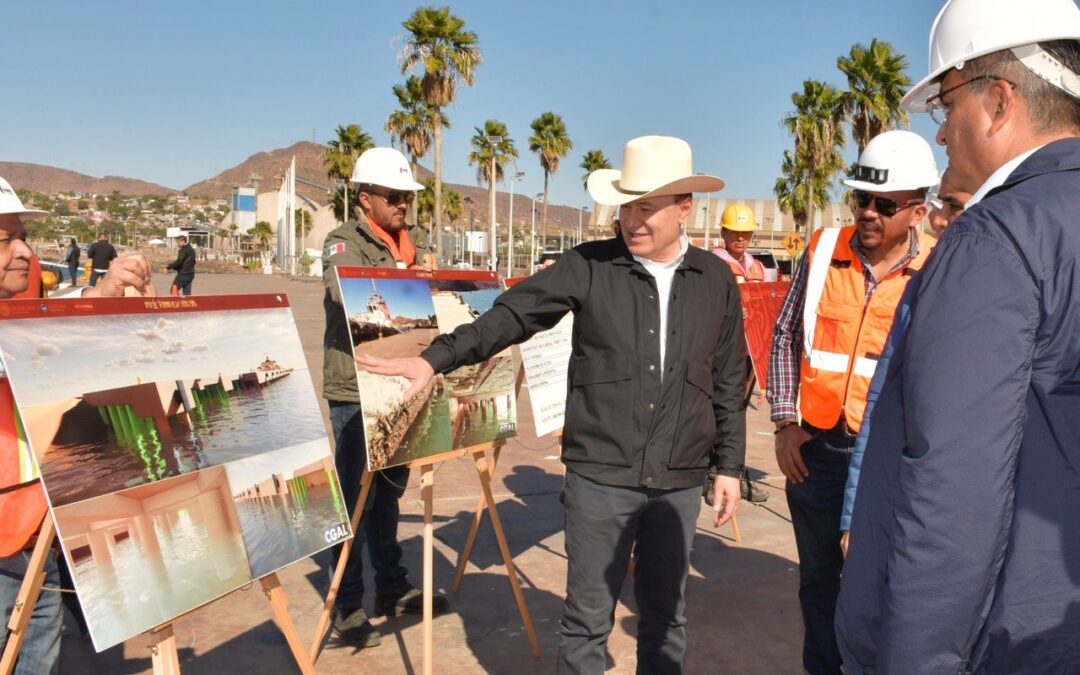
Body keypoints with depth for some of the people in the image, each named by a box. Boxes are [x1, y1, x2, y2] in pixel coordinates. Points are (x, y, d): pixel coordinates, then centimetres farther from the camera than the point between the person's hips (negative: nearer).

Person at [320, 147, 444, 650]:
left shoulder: (417, 240, 13)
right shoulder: (343, 242, -6)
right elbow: (345, 291, -26)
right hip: (355, 390, -6)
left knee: (389, 490, 17)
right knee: (356, 496, 1)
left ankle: (392, 588, 31)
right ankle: (347, 606, 13)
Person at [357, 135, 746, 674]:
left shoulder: (716, 279, 3)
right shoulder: (588, 267, -5)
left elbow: (729, 383, 9)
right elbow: (511, 315, -7)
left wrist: (729, 465, 9)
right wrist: (436, 358, -18)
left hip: (679, 481, 2)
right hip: (599, 475, -2)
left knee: (665, 613, 17)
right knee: (588, 617, 9)